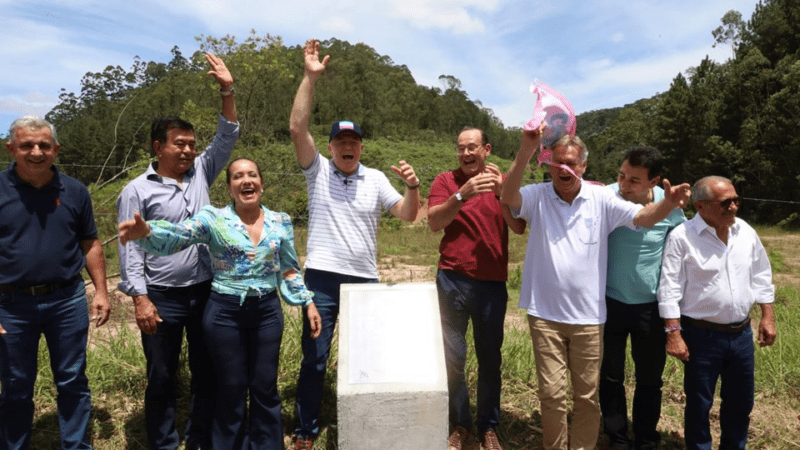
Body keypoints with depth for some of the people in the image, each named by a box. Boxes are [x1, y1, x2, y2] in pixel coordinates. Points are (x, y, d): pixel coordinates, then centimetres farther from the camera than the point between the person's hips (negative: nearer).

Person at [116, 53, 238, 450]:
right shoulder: (137, 191, -5)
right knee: (162, 378, 9)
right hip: (162, 297, -4)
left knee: (207, 372, 13)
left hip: (205, 291, 4)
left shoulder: (200, 173, 7)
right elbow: (130, 250, -8)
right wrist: (140, 299, -15)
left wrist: (227, 92, -7)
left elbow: (226, 139, 3)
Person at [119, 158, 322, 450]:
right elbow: (176, 236, -22)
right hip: (225, 313, -2)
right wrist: (145, 231, -42)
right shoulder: (213, 218, -6)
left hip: (267, 311, 2)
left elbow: (290, 270, 9)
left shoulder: (281, 222, 2)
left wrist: (308, 302, 6)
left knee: (265, 387, 14)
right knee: (231, 389, 12)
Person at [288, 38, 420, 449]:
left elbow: (407, 216, 2)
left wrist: (412, 187, -17)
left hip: (365, 279, 3)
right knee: (314, 358, 4)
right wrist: (310, 77, -17)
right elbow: (297, 128, -12)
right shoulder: (318, 171, 0)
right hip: (321, 278, -2)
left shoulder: (375, 179, 6)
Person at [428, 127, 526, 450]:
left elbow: (519, 227, -6)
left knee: (490, 359, 9)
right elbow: (434, 223, -12)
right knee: (452, 357, 5)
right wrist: (462, 194, -25)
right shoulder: (446, 181, 2)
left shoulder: (502, 182, 6)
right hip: (453, 281, -1)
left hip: (493, 283, 1)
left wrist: (501, 192, -20)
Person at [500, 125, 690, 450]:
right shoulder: (537, 196, -5)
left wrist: (668, 204, -35)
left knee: (587, 395, 15)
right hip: (545, 314, -1)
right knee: (551, 394, 10)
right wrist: (526, 150, -37)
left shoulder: (601, 198, -2)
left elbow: (642, 217, -12)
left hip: (587, 316, 1)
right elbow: (507, 196, -24)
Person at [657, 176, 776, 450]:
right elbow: (670, 289, -15)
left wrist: (768, 317, 11)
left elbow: (761, 277, 13)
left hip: (742, 333, 6)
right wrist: (673, 333, -17)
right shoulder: (682, 237, -15)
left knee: (740, 402, 20)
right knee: (699, 404, 9)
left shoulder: (746, 232, 2)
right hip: (702, 335, -5)